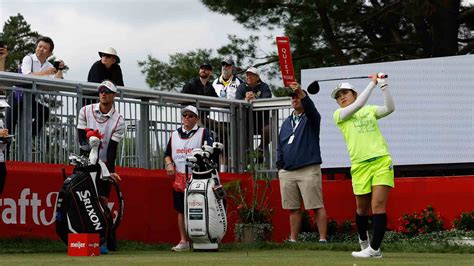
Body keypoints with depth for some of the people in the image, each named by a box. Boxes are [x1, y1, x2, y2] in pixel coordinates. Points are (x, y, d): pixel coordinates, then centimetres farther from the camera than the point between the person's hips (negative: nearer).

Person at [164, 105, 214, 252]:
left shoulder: (203, 133, 4)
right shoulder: (175, 134, 19)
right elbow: (167, 153, 25)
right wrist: (169, 164, 5)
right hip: (179, 178, 5)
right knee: (181, 211, 7)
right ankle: (184, 241, 13)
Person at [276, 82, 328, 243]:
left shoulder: (311, 119, 4)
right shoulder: (286, 122, 20)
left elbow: (310, 108, -20)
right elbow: (280, 146, 22)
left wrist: (301, 92, -37)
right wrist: (279, 167, 12)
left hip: (309, 170, -5)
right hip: (287, 172, 5)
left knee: (317, 206, -7)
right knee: (293, 208, 7)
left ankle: (323, 239, -7)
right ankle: (293, 240, 11)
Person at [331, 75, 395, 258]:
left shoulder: (370, 110, 16)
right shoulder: (339, 115, 7)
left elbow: (389, 108, -1)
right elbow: (357, 105, -10)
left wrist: (383, 85, -8)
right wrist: (372, 83, -8)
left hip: (382, 161, 0)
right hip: (360, 166, 0)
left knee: (378, 205, -11)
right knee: (362, 208, 9)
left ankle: (374, 249, -10)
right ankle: (363, 239, 35)